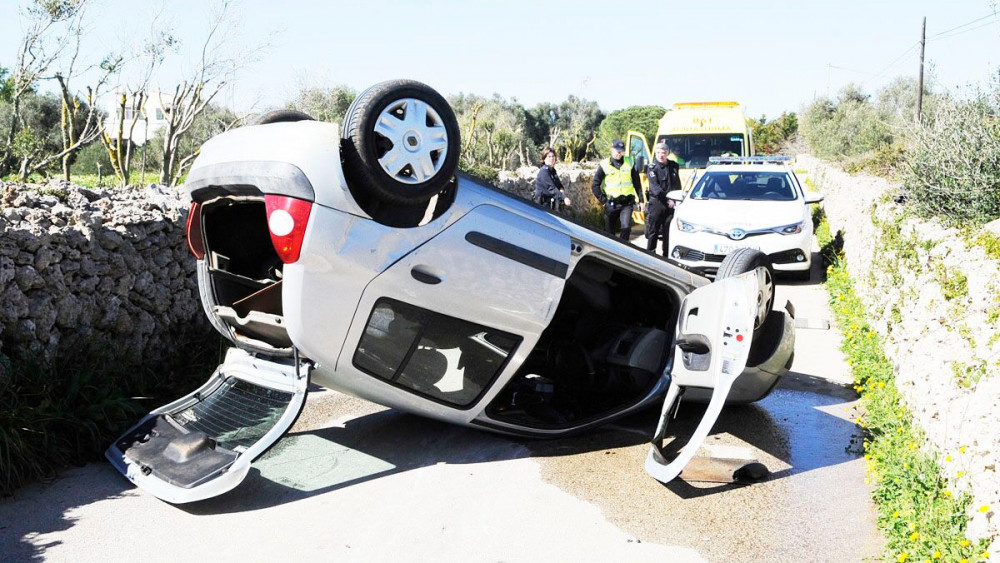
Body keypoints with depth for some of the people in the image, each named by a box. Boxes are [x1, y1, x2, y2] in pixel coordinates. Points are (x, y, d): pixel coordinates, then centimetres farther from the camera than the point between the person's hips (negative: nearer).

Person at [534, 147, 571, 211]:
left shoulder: (552, 170, 11)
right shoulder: (544, 171, -17)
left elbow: (558, 183, 21)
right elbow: (551, 188, -27)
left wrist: (562, 189, -4)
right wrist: (563, 197, -36)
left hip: (552, 203, 9)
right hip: (543, 204, -9)